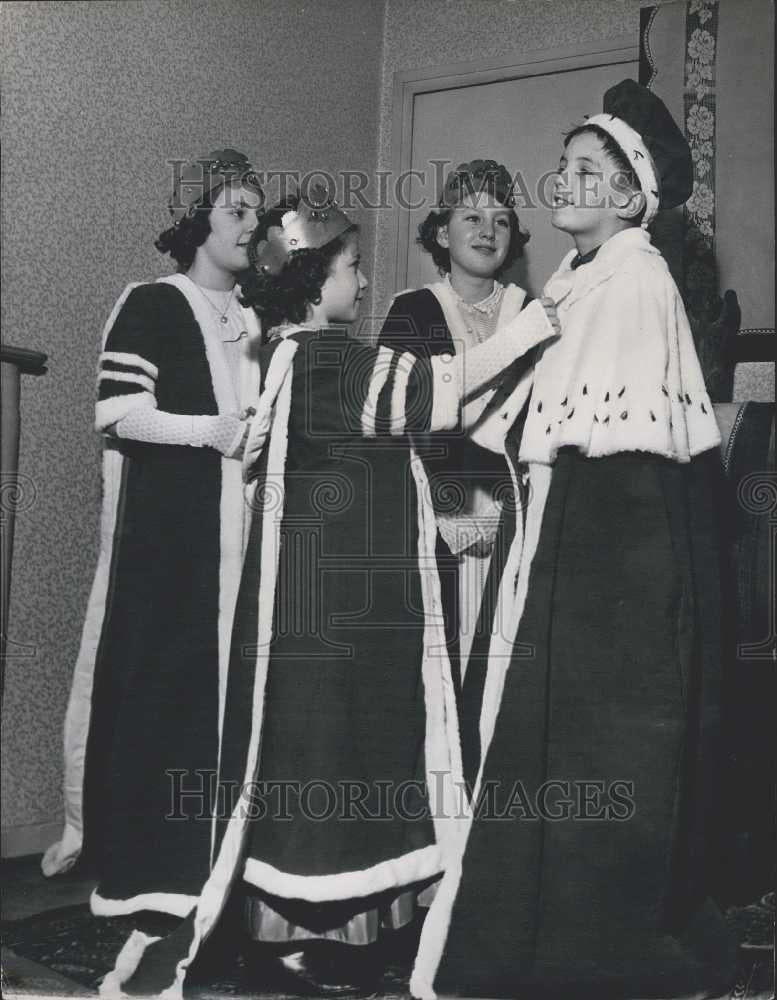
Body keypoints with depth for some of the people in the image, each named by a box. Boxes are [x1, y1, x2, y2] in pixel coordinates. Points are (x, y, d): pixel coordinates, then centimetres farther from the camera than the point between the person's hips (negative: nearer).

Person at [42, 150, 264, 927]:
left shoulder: (253, 322, 17)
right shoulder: (151, 305, -2)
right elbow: (117, 412, -11)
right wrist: (213, 431, -15)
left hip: (235, 528, 6)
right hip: (162, 528, -5)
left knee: (223, 678, 4)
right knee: (155, 677, -4)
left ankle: (204, 854, 12)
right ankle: (139, 856, 8)